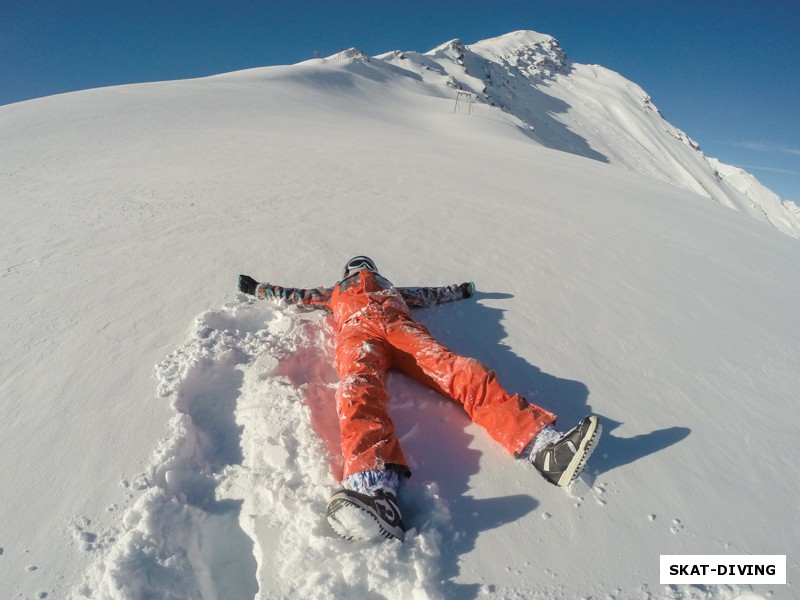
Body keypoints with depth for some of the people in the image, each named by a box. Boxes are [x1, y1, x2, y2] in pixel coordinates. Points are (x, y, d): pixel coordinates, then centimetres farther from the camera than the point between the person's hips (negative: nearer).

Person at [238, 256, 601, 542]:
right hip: (358, 330, -2)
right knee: (359, 389, -38)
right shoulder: (336, 291, 43)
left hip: (401, 328, 2)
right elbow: (297, 296, 51)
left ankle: (542, 444, -43)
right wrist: (258, 289, 58)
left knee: (461, 372, -26)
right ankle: (374, 489, -63)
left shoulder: (393, 288, 45)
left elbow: (431, 295, 53)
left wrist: (459, 290, 62)